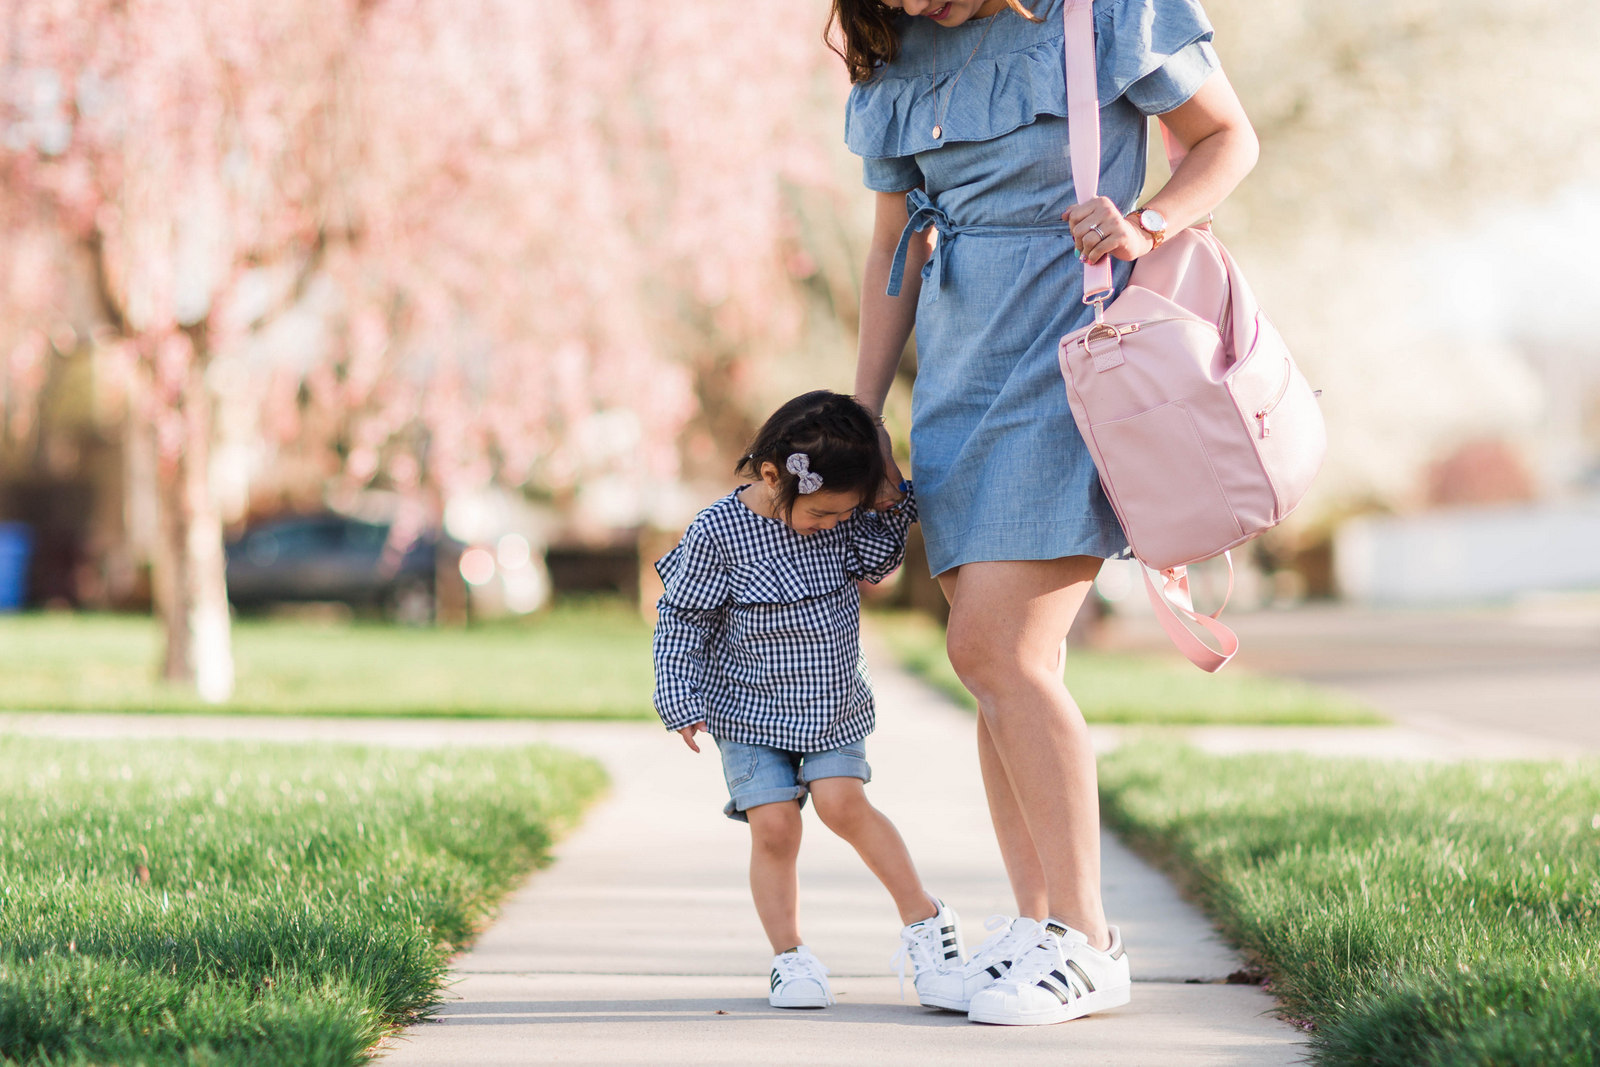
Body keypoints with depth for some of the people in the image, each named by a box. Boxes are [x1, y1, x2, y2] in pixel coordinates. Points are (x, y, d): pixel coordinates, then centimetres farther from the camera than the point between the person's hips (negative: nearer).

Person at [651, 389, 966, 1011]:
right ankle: (790, 958, 4)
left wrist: (889, 509, -10)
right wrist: (682, 702, -11)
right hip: (750, 709, -2)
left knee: (842, 801, -16)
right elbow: (682, 620, -9)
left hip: (834, 703, 2)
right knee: (774, 825, -10)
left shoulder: (839, 513, -7)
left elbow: (873, 565, 6)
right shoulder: (718, 532, -18)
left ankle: (924, 920, -4)